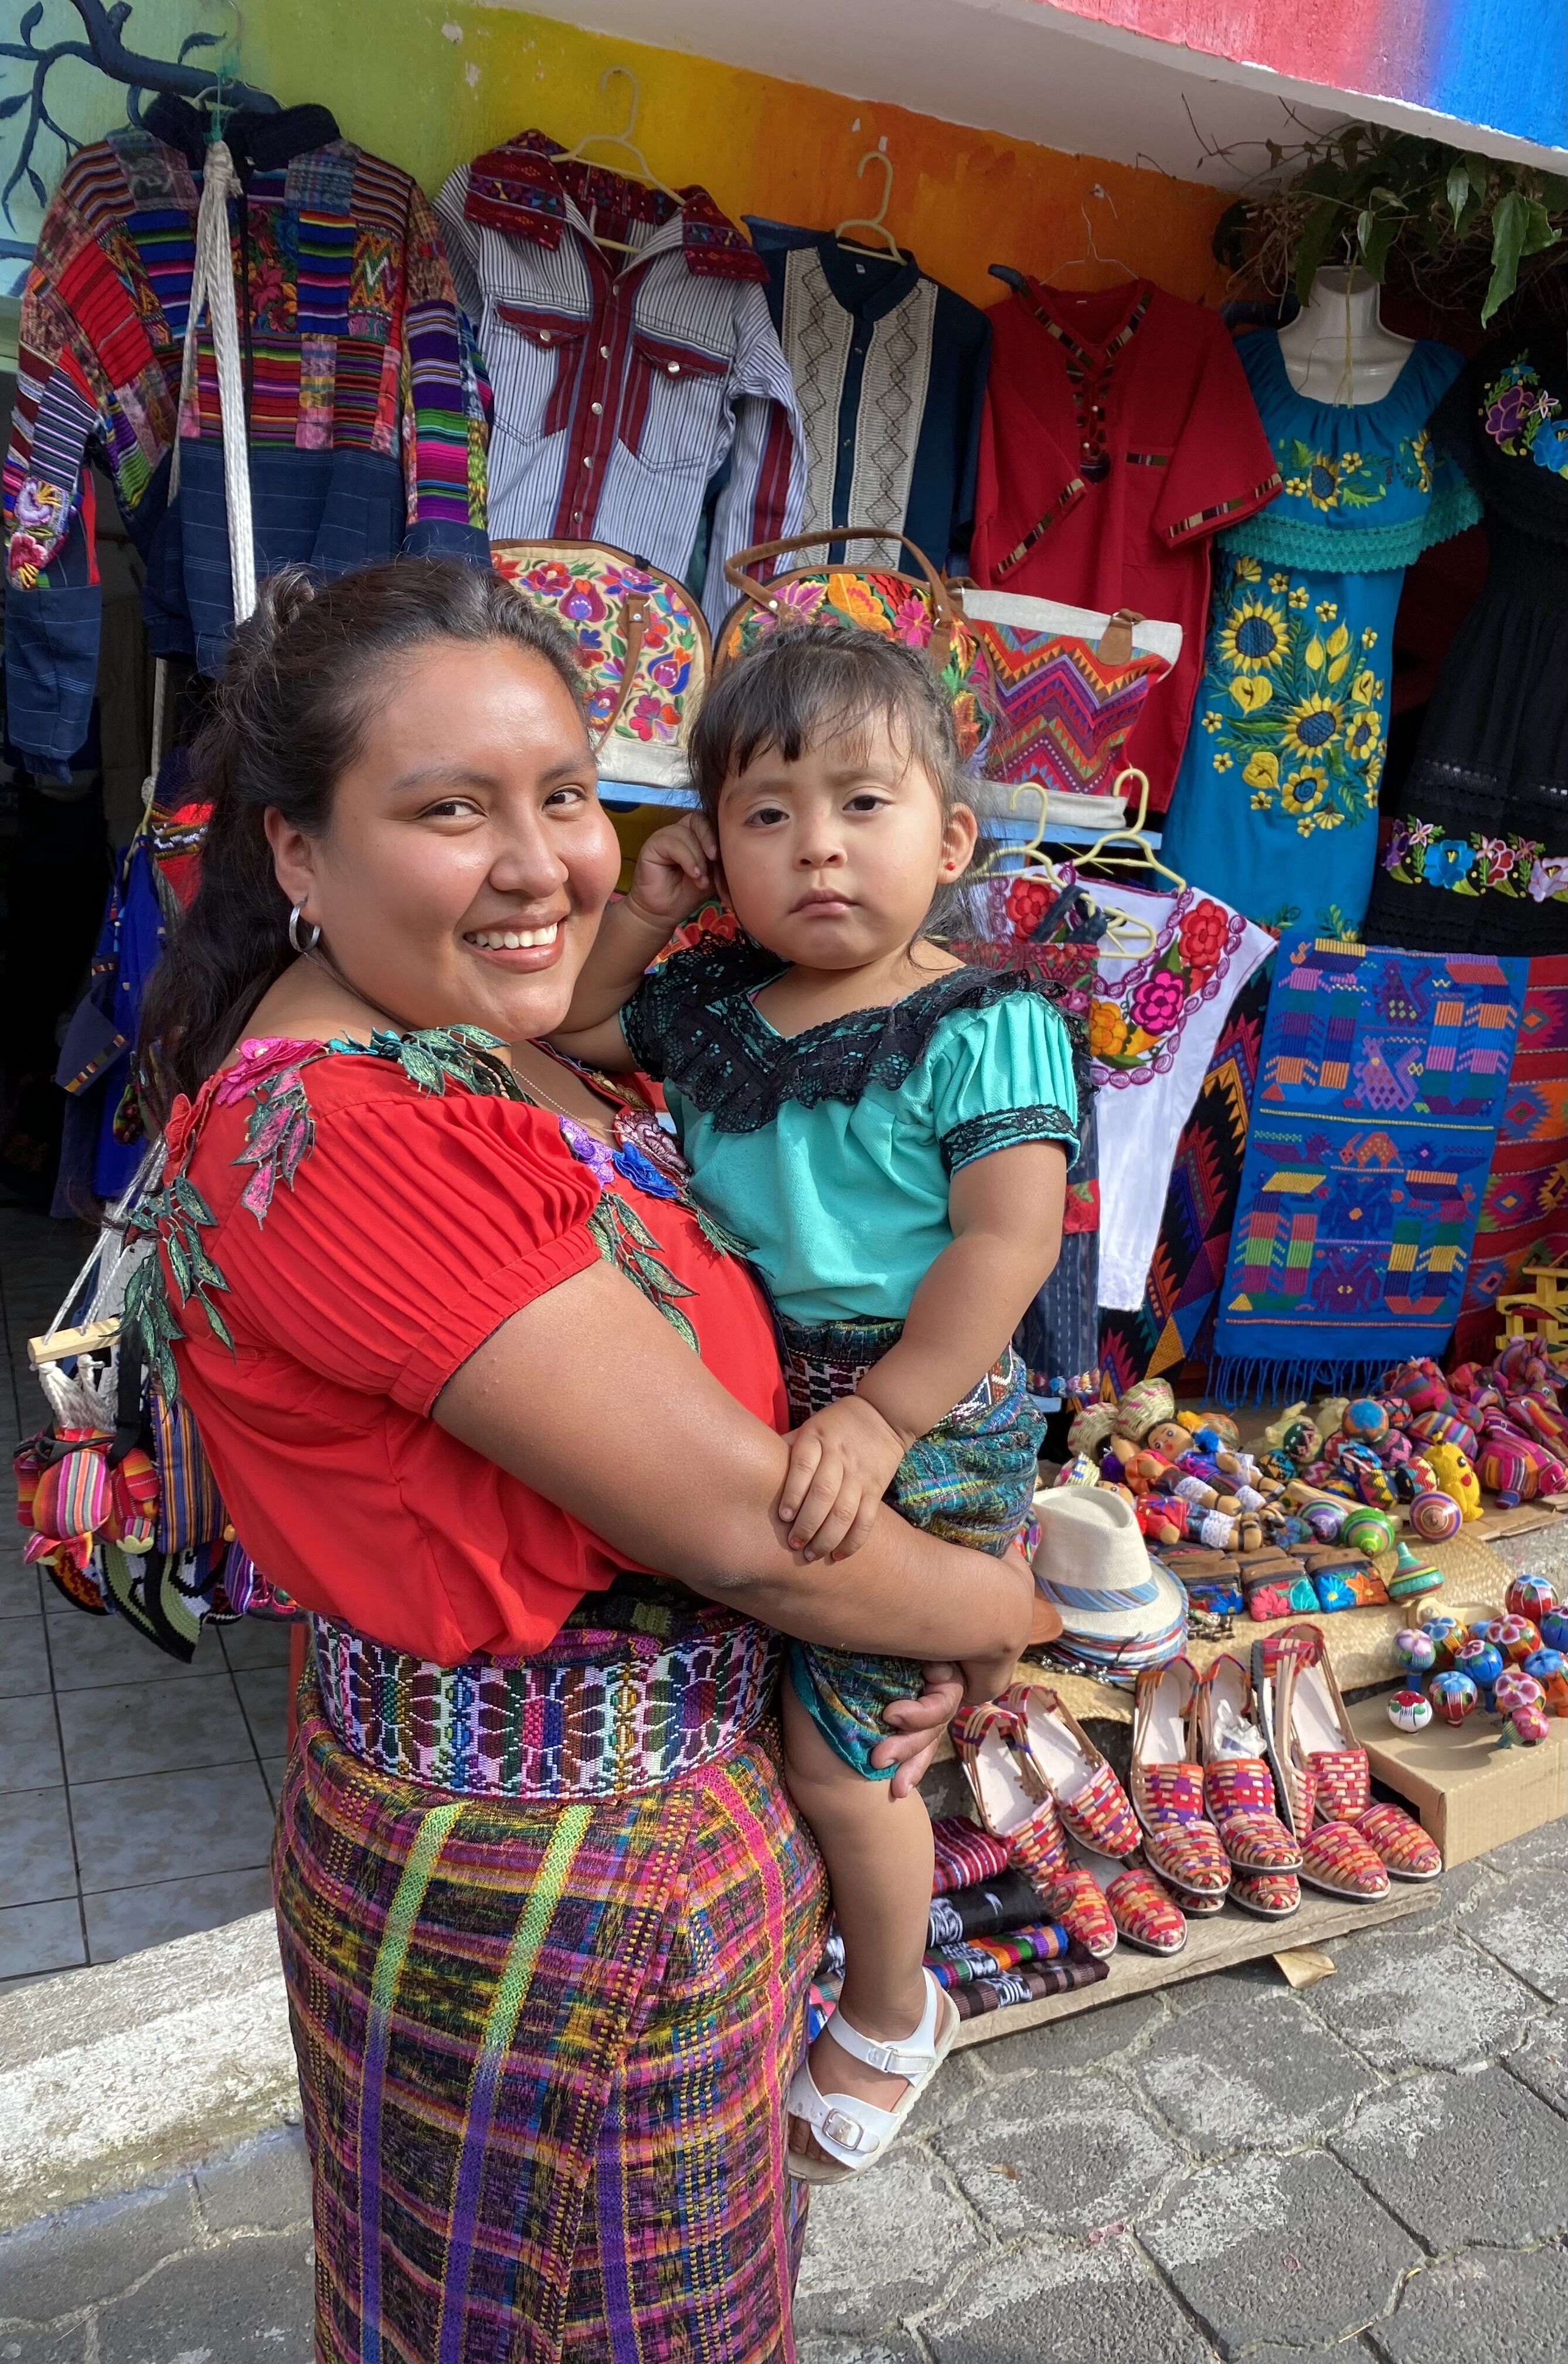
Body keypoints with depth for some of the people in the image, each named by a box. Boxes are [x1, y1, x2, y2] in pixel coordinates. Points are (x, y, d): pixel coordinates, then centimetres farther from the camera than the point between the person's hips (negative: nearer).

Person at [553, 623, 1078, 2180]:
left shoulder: (985, 1028, -14)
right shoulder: (709, 1002, 4)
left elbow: (1007, 1244, -20)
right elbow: (555, 1029, 17)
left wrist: (876, 1418, -26)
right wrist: (638, 918, 2)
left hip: (921, 1418, -6)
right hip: (739, 1398, 6)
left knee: (835, 1750, 3)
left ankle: (892, 2017, 33)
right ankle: (808, 1928, 47)